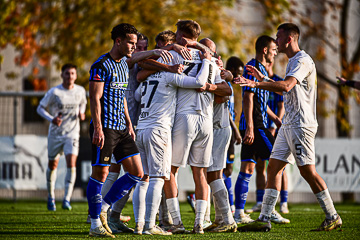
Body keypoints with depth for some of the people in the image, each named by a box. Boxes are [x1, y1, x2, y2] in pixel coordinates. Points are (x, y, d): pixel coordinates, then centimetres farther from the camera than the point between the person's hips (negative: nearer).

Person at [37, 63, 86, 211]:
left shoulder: (80, 91, 0)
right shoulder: (54, 92, -10)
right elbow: (40, 108, -5)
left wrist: (81, 113, -2)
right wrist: (51, 119, -23)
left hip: (72, 133, 1)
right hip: (55, 133, -1)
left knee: (71, 163, -18)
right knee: (53, 165, 10)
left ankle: (67, 199, -19)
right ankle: (51, 197, 31)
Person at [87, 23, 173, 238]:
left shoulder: (124, 64, 15)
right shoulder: (101, 66, -11)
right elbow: (95, 98, -15)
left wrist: (129, 125, 20)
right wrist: (98, 128, -20)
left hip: (121, 129, 8)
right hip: (105, 128, -8)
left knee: (137, 173, 4)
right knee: (100, 173, -5)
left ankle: (103, 207, 13)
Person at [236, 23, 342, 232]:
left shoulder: (302, 60, -12)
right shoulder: (293, 61, 20)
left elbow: (287, 86, -27)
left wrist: (256, 84, -33)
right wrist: (263, 79, 23)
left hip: (301, 124, -10)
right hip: (289, 125, 10)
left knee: (308, 171, -8)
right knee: (274, 168, 4)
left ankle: (333, 218, 1)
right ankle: (264, 219, 3)